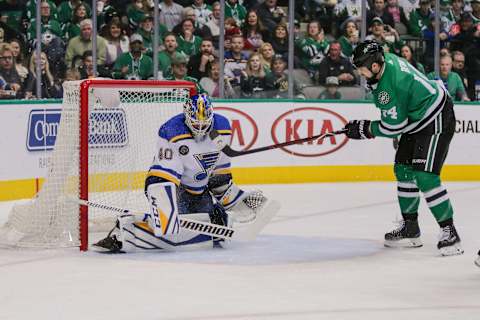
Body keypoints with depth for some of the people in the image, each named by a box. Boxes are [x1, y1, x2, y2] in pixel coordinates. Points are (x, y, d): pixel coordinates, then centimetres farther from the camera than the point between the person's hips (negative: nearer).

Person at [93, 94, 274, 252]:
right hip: (174, 187, -7)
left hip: (201, 188, 7)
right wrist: (166, 213, -44)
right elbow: (161, 180, -33)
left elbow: (220, 169, 9)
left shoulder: (222, 127, -6)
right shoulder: (172, 134, -27)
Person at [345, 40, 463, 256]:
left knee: (424, 175, -19)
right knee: (403, 169, 12)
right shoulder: (386, 59, -2)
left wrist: (366, 129, -8)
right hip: (417, 119, 11)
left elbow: (393, 127, -21)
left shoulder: (389, 87, -30)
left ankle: (449, 232, -14)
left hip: (437, 120, -11)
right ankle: (410, 229, 20)